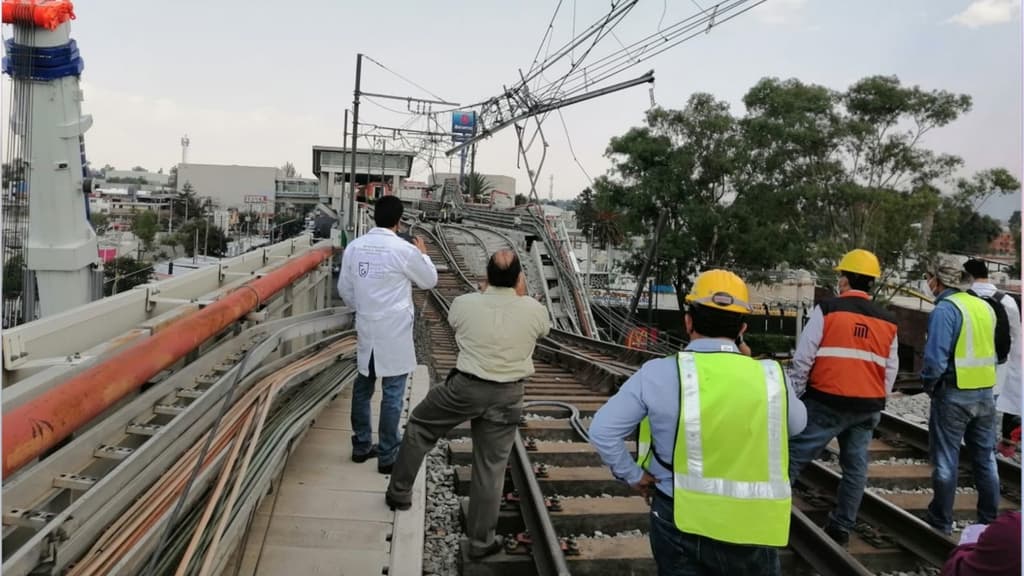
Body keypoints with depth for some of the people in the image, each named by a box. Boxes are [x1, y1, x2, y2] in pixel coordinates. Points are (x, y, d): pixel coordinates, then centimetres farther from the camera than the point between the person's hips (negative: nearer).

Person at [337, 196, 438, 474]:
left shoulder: (354, 247, 0)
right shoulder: (405, 250, -14)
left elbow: (344, 288, 8)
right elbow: (429, 281, 2)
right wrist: (423, 253, 19)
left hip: (365, 330, 5)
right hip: (394, 333, -5)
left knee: (363, 388, 17)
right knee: (392, 395, 3)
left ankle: (361, 446, 30)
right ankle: (387, 456, 11)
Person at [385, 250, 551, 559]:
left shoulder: (464, 303, -11)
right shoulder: (534, 309, -10)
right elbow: (543, 330, 14)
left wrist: (486, 290, 16)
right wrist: (521, 295, 15)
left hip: (465, 387, -1)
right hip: (507, 396, 1)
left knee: (419, 426, 25)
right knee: (491, 467, 11)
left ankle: (399, 492, 36)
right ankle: (481, 540, 23)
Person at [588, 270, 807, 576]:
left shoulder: (659, 374, -16)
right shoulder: (771, 376, -11)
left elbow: (603, 430, -13)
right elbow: (796, 424, 10)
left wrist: (632, 475, 1)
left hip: (679, 519, -1)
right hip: (749, 526, 1)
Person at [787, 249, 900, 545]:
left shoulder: (828, 309, -9)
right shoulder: (887, 321, 9)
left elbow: (803, 357, -10)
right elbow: (890, 371, 14)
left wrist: (794, 395, -1)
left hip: (827, 401, -5)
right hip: (867, 406, 5)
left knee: (794, 455, 0)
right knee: (855, 466, 13)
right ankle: (841, 527, 20)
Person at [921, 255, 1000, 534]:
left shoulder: (945, 310, -16)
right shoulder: (985, 306, 6)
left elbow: (935, 358, -21)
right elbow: (990, 351, 13)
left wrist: (928, 384, -5)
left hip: (953, 394, -7)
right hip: (985, 392, 7)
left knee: (946, 460, 5)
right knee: (985, 458, 16)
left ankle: (941, 521, 15)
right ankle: (989, 520, 26)